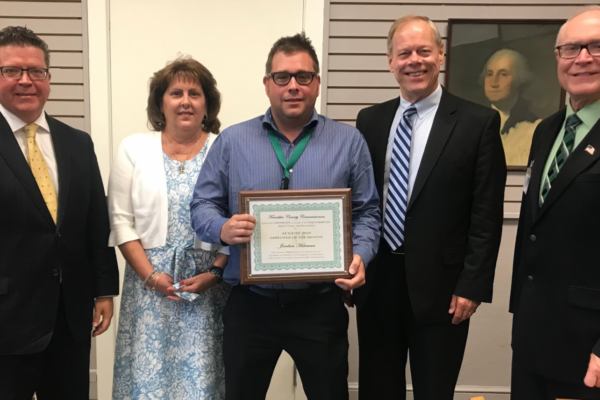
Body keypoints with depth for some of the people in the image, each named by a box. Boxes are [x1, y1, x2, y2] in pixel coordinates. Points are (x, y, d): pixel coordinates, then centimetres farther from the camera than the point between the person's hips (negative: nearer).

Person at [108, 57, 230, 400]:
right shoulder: (134, 149, 5)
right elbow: (121, 220, 3)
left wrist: (214, 273, -10)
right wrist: (150, 275, -6)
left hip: (209, 284, -1)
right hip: (151, 283, 1)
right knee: (149, 371, 5)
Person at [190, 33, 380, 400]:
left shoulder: (349, 142, 2)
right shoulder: (232, 141, 2)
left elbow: (366, 213, 2)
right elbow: (203, 206, 3)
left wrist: (359, 256, -17)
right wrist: (223, 229, -19)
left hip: (321, 304, 0)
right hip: (249, 303, 1)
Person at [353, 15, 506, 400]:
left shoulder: (478, 122, -5)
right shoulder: (370, 120, 6)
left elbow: (486, 215, -6)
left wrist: (473, 285, -10)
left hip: (440, 286, -3)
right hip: (376, 282, 4)